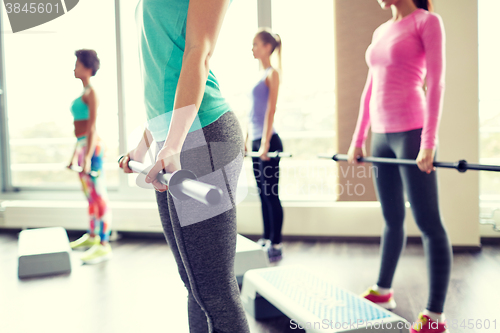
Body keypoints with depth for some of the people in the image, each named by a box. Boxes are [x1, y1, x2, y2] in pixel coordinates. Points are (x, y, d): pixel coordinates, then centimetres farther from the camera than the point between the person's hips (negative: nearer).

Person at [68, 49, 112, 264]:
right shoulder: (83, 94, 18)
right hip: (82, 145, 10)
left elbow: (91, 127, -18)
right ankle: (92, 236, 30)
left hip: (91, 146, -10)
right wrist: (75, 154, 23)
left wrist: (88, 156, -23)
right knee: (90, 196, 17)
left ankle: (104, 246, -3)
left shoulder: (91, 93, -10)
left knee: (99, 196, -7)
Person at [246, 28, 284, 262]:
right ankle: (266, 239, 22)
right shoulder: (258, 75, 18)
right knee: (263, 193, 12)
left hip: (268, 141, -8)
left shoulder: (272, 74, -6)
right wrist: (246, 140, 18)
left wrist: (265, 143, -20)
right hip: (256, 141, 8)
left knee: (271, 194, -4)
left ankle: (276, 246, 4)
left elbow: (271, 110, -14)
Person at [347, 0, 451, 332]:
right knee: (392, 219, 16)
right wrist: (358, 137, 15)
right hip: (382, 135, 7)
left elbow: (436, 83, -11)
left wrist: (429, 142, -18)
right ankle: (383, 290, 31)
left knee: (429, 222, -2)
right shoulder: (381, 31, 17)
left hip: (411, 132, -7)